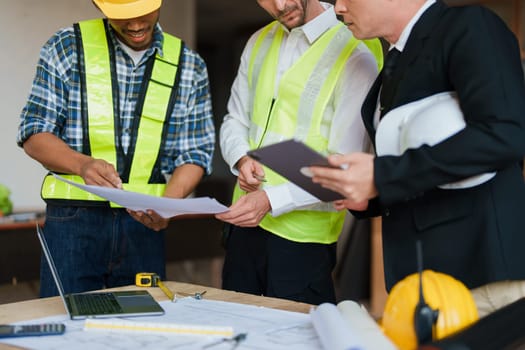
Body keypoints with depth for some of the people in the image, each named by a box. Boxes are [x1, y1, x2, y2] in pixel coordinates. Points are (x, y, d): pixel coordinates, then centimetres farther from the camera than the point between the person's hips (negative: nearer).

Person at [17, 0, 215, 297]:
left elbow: (195, 154, 5)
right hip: (74, 220, -1)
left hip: (145, 226, 2)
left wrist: (167, 204, -15)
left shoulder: (190, 66, 6)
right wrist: (81, 163, -21)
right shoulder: (67, 47, 1)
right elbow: (34, 134, -1)